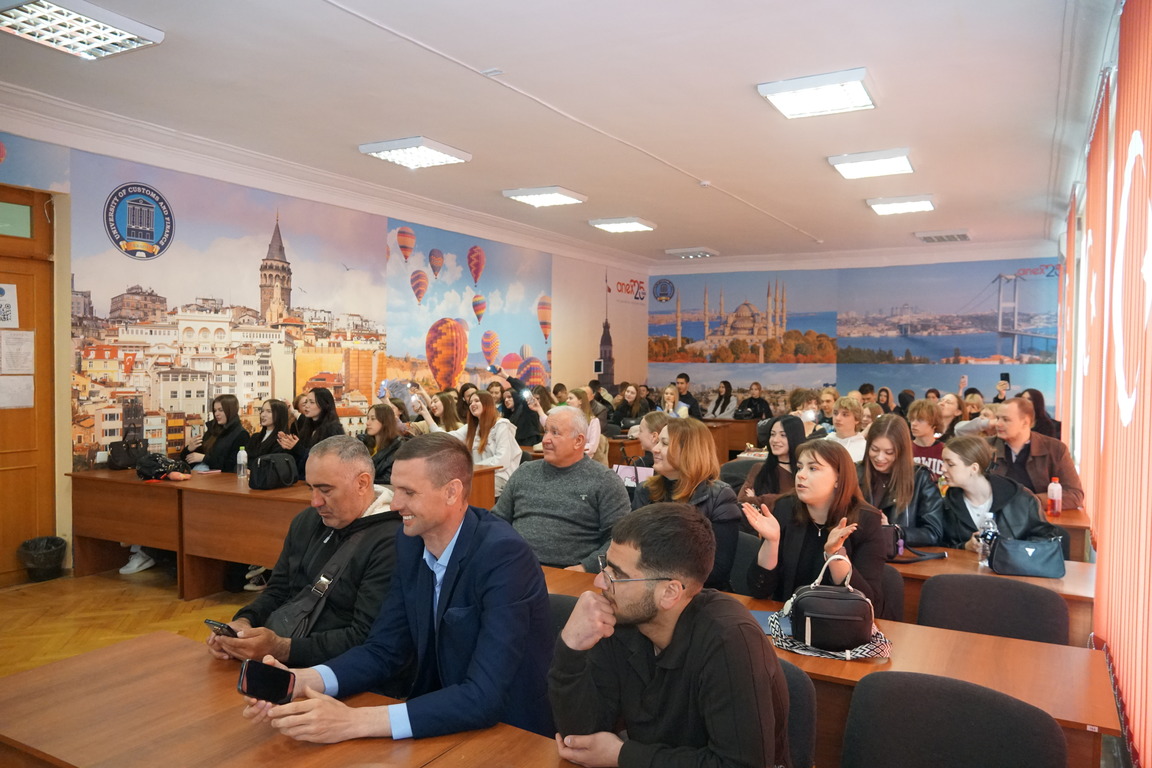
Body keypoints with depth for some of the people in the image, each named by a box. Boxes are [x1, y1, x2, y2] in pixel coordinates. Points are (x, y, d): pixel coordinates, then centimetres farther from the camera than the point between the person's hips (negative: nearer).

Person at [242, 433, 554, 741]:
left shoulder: (505, 556, -25)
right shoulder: (411, 543, -3)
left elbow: (486, 697, -30)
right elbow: (384, 649, 1)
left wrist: (354, 722, -33)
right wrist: (301, 681, -16)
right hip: (440, 723, 6)